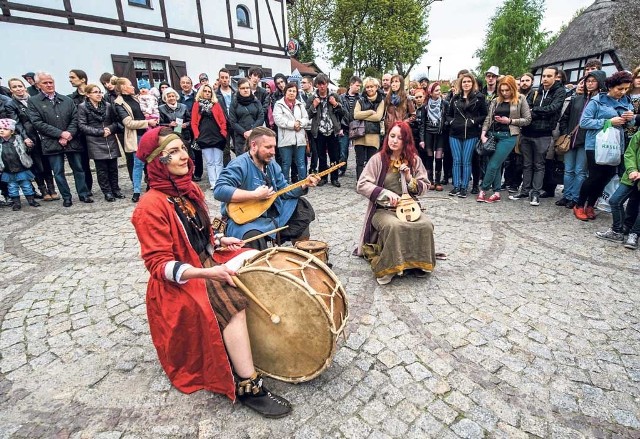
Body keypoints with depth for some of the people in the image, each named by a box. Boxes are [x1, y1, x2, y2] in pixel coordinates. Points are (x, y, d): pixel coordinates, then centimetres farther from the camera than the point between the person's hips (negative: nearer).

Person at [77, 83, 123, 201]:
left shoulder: (108, 105, 8)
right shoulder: (82, 107, -1)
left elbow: (116, 121, 11)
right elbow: (82, 125, -5)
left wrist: (110, 129, -9)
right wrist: (100, 132, -12)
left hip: (111, 141, 3)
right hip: (96, 143, -3)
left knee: (113, 167, 6)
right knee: (102, 168, 1)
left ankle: (115, 189, 18)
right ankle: (107, 192, 10)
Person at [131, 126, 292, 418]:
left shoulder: (189, 189, 6)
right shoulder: (151, 205, -19)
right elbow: (158, 264, -23)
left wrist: (219, 241, 3)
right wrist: (205, 273, -35)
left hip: (206, 260, 9)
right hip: (178, 281, -8)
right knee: (233, 303, -29)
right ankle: (248, 386, -18)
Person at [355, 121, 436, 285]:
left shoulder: (414, 160, 6)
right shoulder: (378, 159, -4)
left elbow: (424, 187, 7)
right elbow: (361, 185, -10)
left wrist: (409, 179, -12)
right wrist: (385, 192, -21)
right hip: (382, 209, -3)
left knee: (426, 225, -26)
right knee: (394, 226, -36)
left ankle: (419, 262, -3)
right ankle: (389, 267, -18)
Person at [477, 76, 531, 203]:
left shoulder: (520, 100, 2)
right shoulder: (496, 101, 12)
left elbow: (527, 120, 1)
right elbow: (488, 118, 8)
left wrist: (510, 121, -10)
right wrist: (483, 134, -5)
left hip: (508, 136, -4)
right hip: (493, 134, 4)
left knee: (493, 164, -9)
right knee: (496, 165, 4)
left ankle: (483, 190, 2)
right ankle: (496, 193, 11)